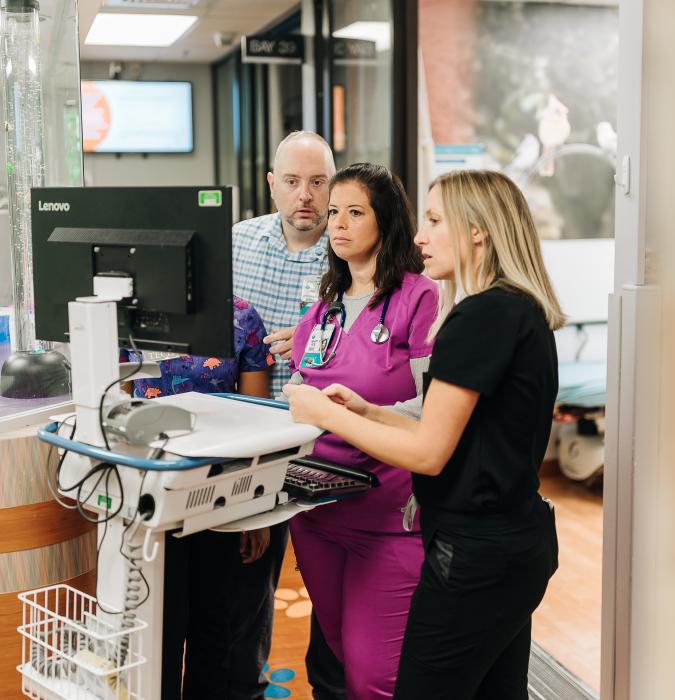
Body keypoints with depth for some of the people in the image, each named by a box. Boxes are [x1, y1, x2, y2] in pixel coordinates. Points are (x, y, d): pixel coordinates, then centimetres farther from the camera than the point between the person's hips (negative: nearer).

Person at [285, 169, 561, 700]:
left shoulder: (482, 315, -19)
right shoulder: (521, 312, 11)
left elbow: (428, 452, -19)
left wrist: (326, 414, -10)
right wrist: (367, 411, 8)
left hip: (475, 553, -10)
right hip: (515, 540, 10)